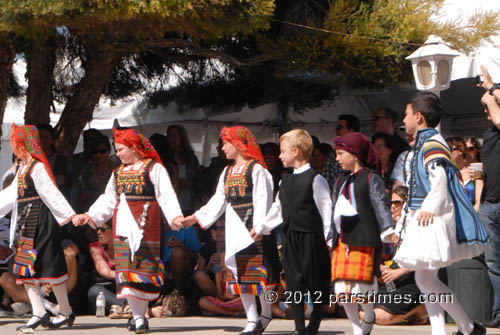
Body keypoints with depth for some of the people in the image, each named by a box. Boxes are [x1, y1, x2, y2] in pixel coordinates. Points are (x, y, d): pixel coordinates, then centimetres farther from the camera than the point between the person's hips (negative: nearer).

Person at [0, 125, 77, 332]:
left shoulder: (38, 167, -13)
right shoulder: (23, 168, 14)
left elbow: (51, 193, -18)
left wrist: (69, 215, -22)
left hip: (40, 221, -9)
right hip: (27, 225, 9)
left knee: (48, 266, -4)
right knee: (25, 268, 4)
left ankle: (66, 312, 7)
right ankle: (39, 314, 5)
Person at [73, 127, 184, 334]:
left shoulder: (153, 168, 0)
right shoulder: (118, 173, 20)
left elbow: (166, 196, -8)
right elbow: (108, 201, 27)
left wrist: (175, 217, -23)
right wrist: (89, 216, 18)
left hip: (145, 224, -5)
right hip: (123, 227, 6)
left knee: (144, 268, -6)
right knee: (126, 268, -3)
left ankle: (141, 315, 0)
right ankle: (137, 315, 1)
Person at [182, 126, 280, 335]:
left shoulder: (256, 169, -6)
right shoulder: (227, 173, 17)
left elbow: (262, 200, -13)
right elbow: (218, 201, 20)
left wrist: (258, 226, -22)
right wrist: (196, 217, 15)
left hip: (254, 229, -8)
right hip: (236, 230, 8)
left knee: (259, 272, -5)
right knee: (239, 274, 5)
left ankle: (266, 314, 10)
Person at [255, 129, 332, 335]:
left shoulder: (315, 179, -7)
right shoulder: (285, 181, 13)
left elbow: (326, 208, -9)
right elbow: (278, 209, 22)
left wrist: (327, 237, -12)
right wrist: (262, 228, 24)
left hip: (312, 238, -6)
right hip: (291, 239, 6)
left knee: (315, 286, 1)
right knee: (293, 284, 5)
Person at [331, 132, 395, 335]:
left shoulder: (371, 178, 1)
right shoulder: (341, 183, 22)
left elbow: (380, 204, -10)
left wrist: (388, 230, -22)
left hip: (364, 242, -6)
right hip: (342, 242, 6)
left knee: (359, 290, -10)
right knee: (342, 290, -3)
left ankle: (369, 317, 21)